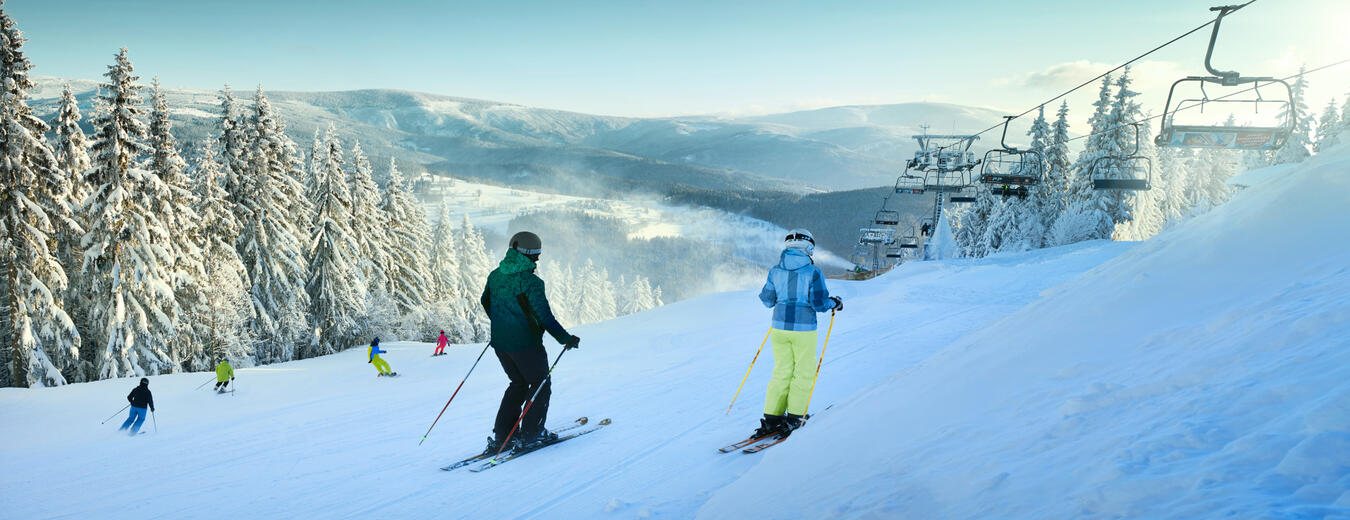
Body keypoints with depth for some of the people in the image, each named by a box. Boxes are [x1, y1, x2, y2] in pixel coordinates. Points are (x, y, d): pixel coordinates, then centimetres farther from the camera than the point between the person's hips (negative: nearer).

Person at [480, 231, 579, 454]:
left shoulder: (495, 275, 3)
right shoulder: (530, 281, -19)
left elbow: (485, 302, 19)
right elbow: (545, 316, -20)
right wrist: (566, 339, -9)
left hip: (500, 342, 7)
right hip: (525, 344, -7)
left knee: (518, 384, 22)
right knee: (541, 385, 12)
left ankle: (501, 437, 18)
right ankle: (531, 435, 13)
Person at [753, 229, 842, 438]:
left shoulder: (775, 271, 2)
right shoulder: (813, 272, -10)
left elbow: (767, 300, 9)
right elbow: (819, 303, -11)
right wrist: (834, 303, 10)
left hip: (779, 327, 4)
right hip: (803, 329, -4)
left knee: (781, 372, 13)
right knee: (804, 373, 10)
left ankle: (771, 418, 10)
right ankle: (793, 418, 9)